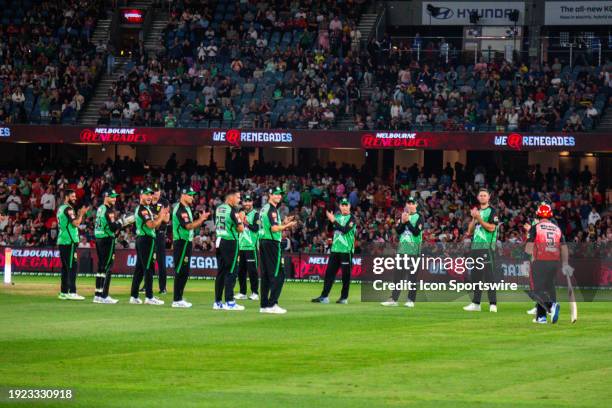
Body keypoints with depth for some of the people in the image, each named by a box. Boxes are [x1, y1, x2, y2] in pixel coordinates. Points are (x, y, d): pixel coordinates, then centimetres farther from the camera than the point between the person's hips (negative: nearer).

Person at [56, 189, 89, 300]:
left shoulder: (60, 209, 18)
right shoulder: (68, 209, -11)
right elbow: (75, 223, -19)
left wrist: (79, 214, 15)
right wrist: (81, 214, -6)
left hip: (61, 241, 10)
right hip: (69, 242, -10)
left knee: (65, 267, 12)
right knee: (72, 266, -10)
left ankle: (64, 292, 13)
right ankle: (72, 292, -15)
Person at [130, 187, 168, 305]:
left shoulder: (144, 208, 20)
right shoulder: (143, 209, -12)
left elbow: (155, 225, 19)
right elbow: (151, 225, -23)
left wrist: (161, 216, 6)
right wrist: (161, 217, -13)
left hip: (140, 239, 11)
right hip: (147, 240, -11)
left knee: (139, 268, 11)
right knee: (148, 268, -10)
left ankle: (134, 296, 12)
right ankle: (149, 297, -12)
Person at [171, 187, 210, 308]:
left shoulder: (187, 208, 17)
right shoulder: (180, 209, -15)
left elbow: (192, 225, 19)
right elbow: (187, 226, -23)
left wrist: (200, 220, 6)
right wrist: (200, 220, -24)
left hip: (186, 242, 10)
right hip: (181, 243, -10)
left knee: (184, 271, 13)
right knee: (181, 271, -9)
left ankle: (179, 298, 17)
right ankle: (177, 300, -8)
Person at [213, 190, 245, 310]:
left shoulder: (219, 209, 10)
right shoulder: (232, 210, -13)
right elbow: (240, 229, -13)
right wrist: (241, 220, 8)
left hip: (219, 241, 8)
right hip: (230, 242, -8)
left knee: (220, 272, 11)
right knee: (230, 272, -4)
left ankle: (217, 302, 11)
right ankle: (229, 302, -5)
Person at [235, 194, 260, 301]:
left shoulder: (255, 214, -3)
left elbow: (256, 228, -16)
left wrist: (247, 223, -27)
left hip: (251, 246, -7)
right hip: (241, 246, 7)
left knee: (252, 270, -8)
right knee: (241, 270, 8)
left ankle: (255, 293, -6)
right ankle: (242, 293, 14)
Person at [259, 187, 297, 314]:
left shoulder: (263, 209, 17)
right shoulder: (272, 209, -12)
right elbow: (274, 228, -20)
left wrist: (283, 223, 17)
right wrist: (287, 226, -8)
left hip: (263, 241, 10)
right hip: (272, 243, -10)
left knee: (265, 275, 10)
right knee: (278, 275, -9)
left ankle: (264, 305, 10)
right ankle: (272, 304, -15)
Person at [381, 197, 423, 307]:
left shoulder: (419, 217, 0)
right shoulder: (403, 216, 15)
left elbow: (416, 232, -13)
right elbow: (398, 231, 4)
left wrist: (407, 221, -17)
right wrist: (402, 222, -12)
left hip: (414, 251, -5)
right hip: (402, 250, 5)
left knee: (412, 276, -4)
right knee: (397, 274, 2)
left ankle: (411, 300, 0)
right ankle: (393, 299, 4)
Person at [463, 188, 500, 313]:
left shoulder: (492, 211, 0)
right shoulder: (476, 211, 19)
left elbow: (491, 227, -13)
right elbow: (470, 231, 14)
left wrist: (479, 218, -16)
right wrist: (474, 218, -1)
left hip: (487, 247, -7)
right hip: (475, 246, 7)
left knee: (489, 275, -11)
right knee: (475, 275, 9)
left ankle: (493, 303, -13)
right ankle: (476, 303, 15)